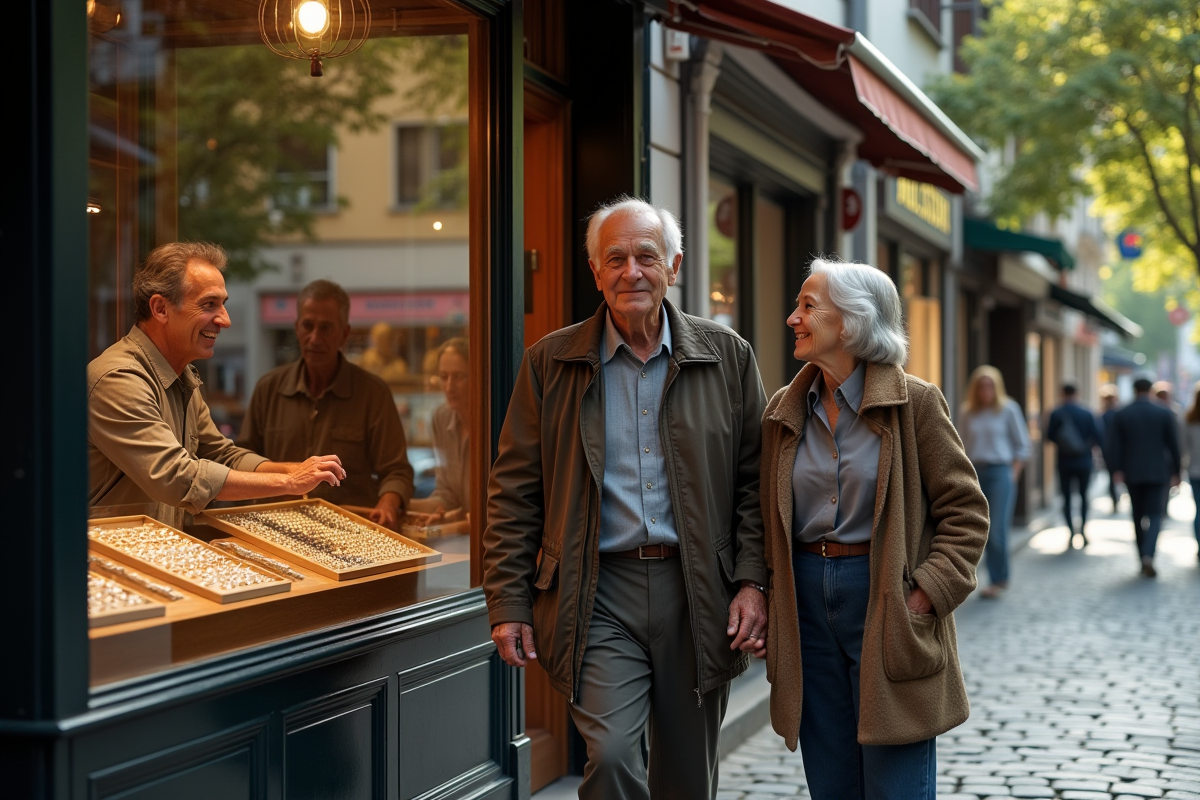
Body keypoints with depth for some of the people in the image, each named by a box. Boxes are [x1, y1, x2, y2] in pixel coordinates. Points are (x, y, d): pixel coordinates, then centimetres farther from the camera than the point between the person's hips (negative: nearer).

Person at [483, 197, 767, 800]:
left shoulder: (728, 357, 5)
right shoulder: (550, 363, 2)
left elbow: (755, 481, 6)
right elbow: (514, 491, 3)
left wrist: (753, 582, -4)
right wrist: (508, 604, -2)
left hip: (699, 593, 2)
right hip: (601, 596, -1)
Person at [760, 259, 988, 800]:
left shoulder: (913, 403, -6)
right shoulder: (785, 410, 8)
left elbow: (966, 512, -5)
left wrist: (924, 598, -13)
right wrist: (766, 601, 2)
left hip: (887, 604, -4)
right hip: (807, 603, 5)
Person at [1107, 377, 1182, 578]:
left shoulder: (1121, 415, 1)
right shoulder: (1164, 413, -2)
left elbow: (1114, 445, -7)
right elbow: (1173, 444, -1)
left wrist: (1117, 469, -10)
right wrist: (1176, 471, 6)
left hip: (1132, 473, 2)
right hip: (1157, 472, -2)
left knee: (1138, 516, 12)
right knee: (1155, 516, -2)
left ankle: (1143, 560, 14)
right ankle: (1148, 556, -24)